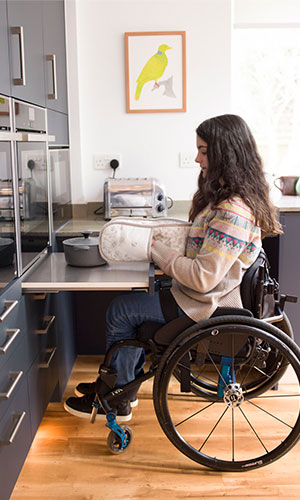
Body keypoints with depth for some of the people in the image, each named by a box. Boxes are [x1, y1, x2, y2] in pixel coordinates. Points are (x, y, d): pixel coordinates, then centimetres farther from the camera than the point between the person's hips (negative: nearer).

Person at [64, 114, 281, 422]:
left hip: (204, 307, -10)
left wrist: (156, 249, -21)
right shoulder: (226, 196, 5)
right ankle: (125, 384, 29)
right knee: (134, 302, 17)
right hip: (204, 295, 10)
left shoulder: (233, 212, -28)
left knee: (120, 311, -1)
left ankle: (116, 402, 17)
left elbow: (203, 277, -30)